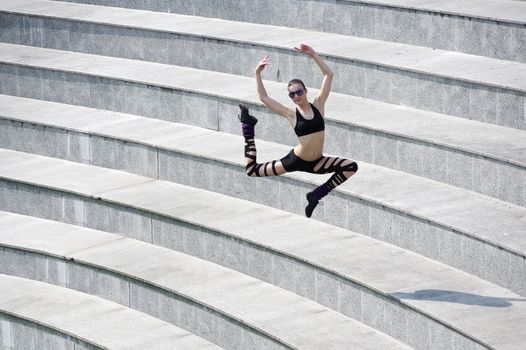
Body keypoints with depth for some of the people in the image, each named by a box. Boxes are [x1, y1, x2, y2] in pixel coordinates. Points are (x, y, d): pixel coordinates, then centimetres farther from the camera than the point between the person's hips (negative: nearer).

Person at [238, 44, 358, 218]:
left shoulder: (318, 105, -3)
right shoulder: (291, 114, -6)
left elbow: (328, 75, -7)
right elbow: (264, 97, -2)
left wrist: (313, 54, -11)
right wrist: (257, 74, -5)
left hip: (316, 162, 2)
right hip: (296, 160, -2)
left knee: (352, 167, -16)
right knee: (251, 170, 5)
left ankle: (317, 195, 0)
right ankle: (248, 127, 28)